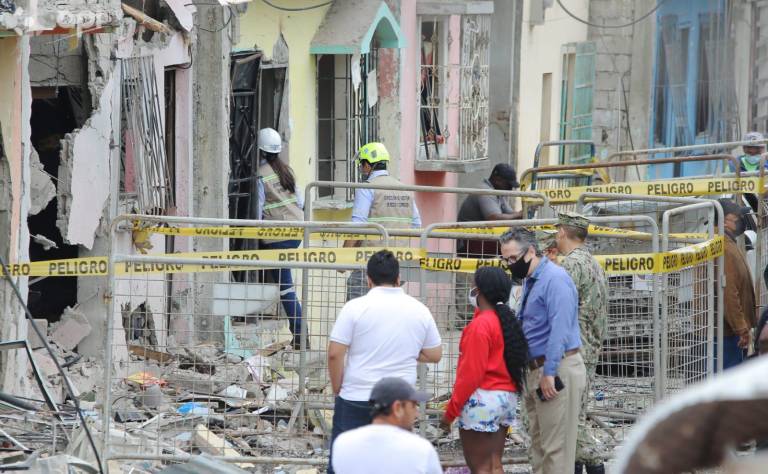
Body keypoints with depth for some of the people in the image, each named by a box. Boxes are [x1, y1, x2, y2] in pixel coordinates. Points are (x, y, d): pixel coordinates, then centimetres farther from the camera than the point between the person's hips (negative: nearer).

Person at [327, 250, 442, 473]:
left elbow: (335, 354, -10)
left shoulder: (356, 307, -8)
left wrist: (337, 389, 3)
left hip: (356, 399, -3)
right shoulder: (419, 310, 3)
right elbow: (434, 355, 12)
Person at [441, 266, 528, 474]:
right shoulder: (507, 321, 9)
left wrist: (451, 410, -12)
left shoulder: (480, 325, -15)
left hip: (482, 400, -8)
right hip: (506, 398, 8)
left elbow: (471, 373, -17)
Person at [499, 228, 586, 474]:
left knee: (555, 446, -8)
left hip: (557, 369, -10)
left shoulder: (554, 278, -16)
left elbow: (560, 329, -23)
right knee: (538, 442, 14)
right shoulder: (530, 281, 15)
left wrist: (549, 373, -24)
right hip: (535, 370, 10)